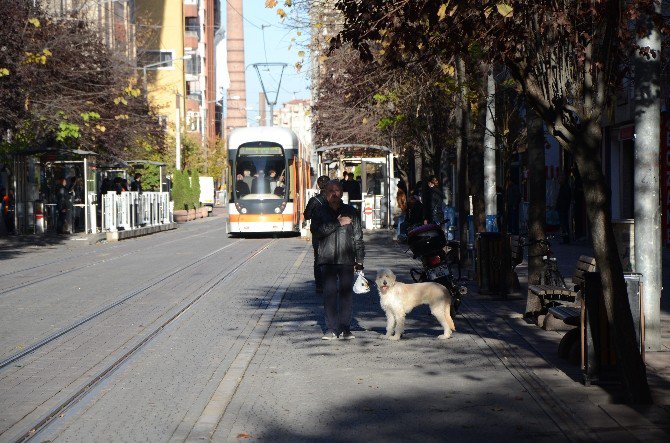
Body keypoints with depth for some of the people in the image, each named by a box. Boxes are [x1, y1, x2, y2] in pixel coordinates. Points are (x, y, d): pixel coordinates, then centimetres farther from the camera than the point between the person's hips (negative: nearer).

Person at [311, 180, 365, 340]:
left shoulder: (351, 212, 10)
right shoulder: (320, 212, 8)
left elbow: (358, 237, 11)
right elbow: (318, 231, -9)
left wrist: (359, 260, 6)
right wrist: (338, 223, -13)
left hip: (347, 260, 0)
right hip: (327, 260, 0)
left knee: (347, 293, -1)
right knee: (329, 294, -2)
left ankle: (346, 328, 5)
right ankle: (331, 329, 2)